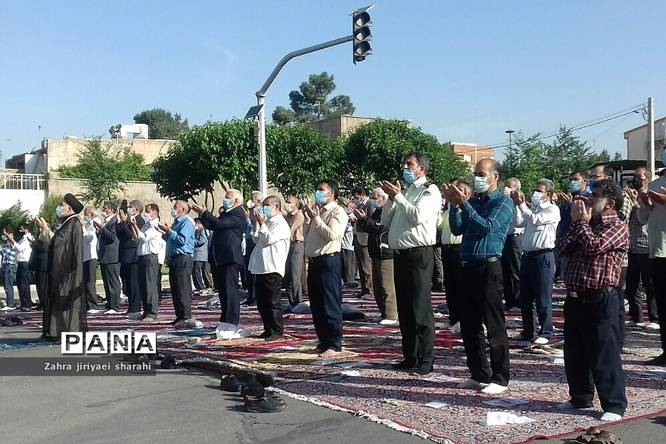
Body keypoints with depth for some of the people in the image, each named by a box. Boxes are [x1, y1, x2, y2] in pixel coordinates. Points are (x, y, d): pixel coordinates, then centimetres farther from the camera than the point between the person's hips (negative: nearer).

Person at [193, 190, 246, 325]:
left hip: (231, 259, -10)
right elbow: (211, 226, 19)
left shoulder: (238, 214, -11)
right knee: (223, 290, 14)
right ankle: (225, 320, 22)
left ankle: (232, 322, -5)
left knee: (230, 290, -8)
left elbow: (219, 223, -21)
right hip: (222, 258, 10)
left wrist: (204, 212, -11)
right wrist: (202, 214, 7)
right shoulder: (225, 213, 20)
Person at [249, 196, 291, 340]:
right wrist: (255, 224, 12)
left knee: (272, 301, -4)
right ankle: (268, 329, 21)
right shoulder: (267, 222, 19)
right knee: (261, 302, 12)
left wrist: (261, 224, -11)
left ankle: (277, 331, 3)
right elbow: (256, 240, 20)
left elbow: (269, 239, -16)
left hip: (272, 269, -9)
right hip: (260, 268, 9)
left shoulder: (281, 224, -7)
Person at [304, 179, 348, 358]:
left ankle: (334, 344, 0)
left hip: (329, 261, -9)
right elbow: (307, 235, 22)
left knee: (330, 305, -6)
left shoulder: (337, 212, -6)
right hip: (314, 261, 9)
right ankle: (323, 341, 23)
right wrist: (307, 219, 9)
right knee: (316, 305, 13)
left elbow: (332, 234, -20)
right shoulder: (317, 210, 20)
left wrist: (316, 218, -12)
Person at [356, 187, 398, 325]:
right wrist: (361, 219, 6)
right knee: (377, 285, 14)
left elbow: (380, 227, -23)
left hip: (385, 253, -11)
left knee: (387, 286, -9)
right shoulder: (377, 212, 18)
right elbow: (369, 229, 20)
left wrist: (364, 218, -19)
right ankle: (384, 313, 23)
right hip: (377, 253, 11)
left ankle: (391, 316, -5)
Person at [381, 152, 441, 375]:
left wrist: (397, 196, -12)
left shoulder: (430, 191, -2)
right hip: (400, 254, 8)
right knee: (404, 309, 11)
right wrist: (391, 198, 6)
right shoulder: (405, 191, 21)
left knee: (421, 310, -7)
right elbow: (386, 221, 19)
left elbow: (418, 215, -19)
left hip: (418, 254, -8)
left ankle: (426, 359, -2)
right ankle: (410, 356, 19)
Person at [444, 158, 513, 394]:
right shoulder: (472, 201, 16)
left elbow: (487, 227, -17)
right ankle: (479, 374, 21)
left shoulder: (503, 202, -3)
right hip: (468, 266, 7)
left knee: (494, 326, -3)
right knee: (469, 325, 10)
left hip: (488, 268, -7)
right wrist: (454, 205, -6)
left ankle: (500, 379, 5)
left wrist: (463, 204, -19)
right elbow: (457, 229, 8)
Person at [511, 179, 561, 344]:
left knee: (543, 298, -2)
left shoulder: (552, 210, -4)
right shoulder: (532, 208, 18)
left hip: (543, 256, -7)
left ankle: (545, 333, 7)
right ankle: (528, 331, 21)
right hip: (527, 255, 7)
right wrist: (516, 205, -3)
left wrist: (521, 204, -18)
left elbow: (535, 220, -18)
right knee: (525, 298, 11)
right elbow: (518, 223, 6)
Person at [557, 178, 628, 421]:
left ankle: (614, 405, 8)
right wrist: (576, 223, 2)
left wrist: (581, 222, -8)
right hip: (575, 299, 8)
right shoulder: (588, 224, 18)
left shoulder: (617, 227, -8)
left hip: (600, 300, -8)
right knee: (574, 353, 16)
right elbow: (564, 249, 10)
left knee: (604, 355, -2)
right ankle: (580, 397, 29)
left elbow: (594, 246, -23)